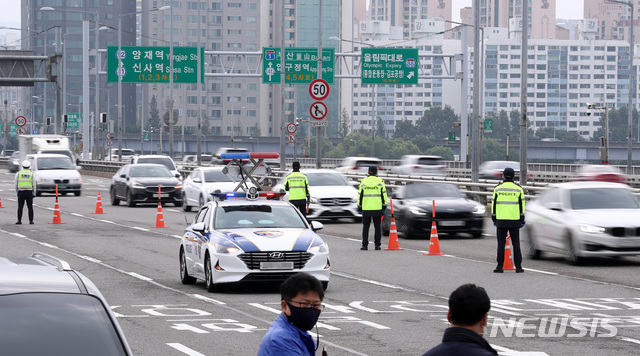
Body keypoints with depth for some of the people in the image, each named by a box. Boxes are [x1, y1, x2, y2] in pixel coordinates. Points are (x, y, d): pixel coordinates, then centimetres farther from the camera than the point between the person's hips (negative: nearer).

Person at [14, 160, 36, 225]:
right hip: (29, 192, 0)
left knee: (20, 207, 2)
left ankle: (19, 220, -4)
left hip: (21, 192, 0)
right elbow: (34, 185, 1)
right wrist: (34, 193, 8)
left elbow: (15, 184, 2)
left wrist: (17, 191, 12)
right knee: (30, 207, 5)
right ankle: (31, 220, 3)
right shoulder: (31, 174, 1)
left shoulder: (18, 174, 2)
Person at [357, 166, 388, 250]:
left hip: (366, 208, 0)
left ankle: (365, 245, 1)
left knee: (365, 227, 6)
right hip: (377, 208, 0)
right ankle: (377, 245, 4)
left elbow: (360, 195, 5)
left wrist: (359, 207, 12)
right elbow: (384, 195, 1)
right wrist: (384, 206, 7)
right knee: (377, 227, 6)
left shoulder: (363, 181, 3)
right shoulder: (380, 181, 1)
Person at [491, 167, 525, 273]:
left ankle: (500, 266, -1)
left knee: (501, 243, 4)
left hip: (501, 220, 0)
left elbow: (494, 204, 3)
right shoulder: (518, 189, 1)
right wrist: (522, 220, 8)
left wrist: (494, 219, 10)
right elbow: (522, 206, 2)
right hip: (514, 220, 0)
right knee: (516, 243, 6)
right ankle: (518, 266, 3)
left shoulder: (498, 188, 0)